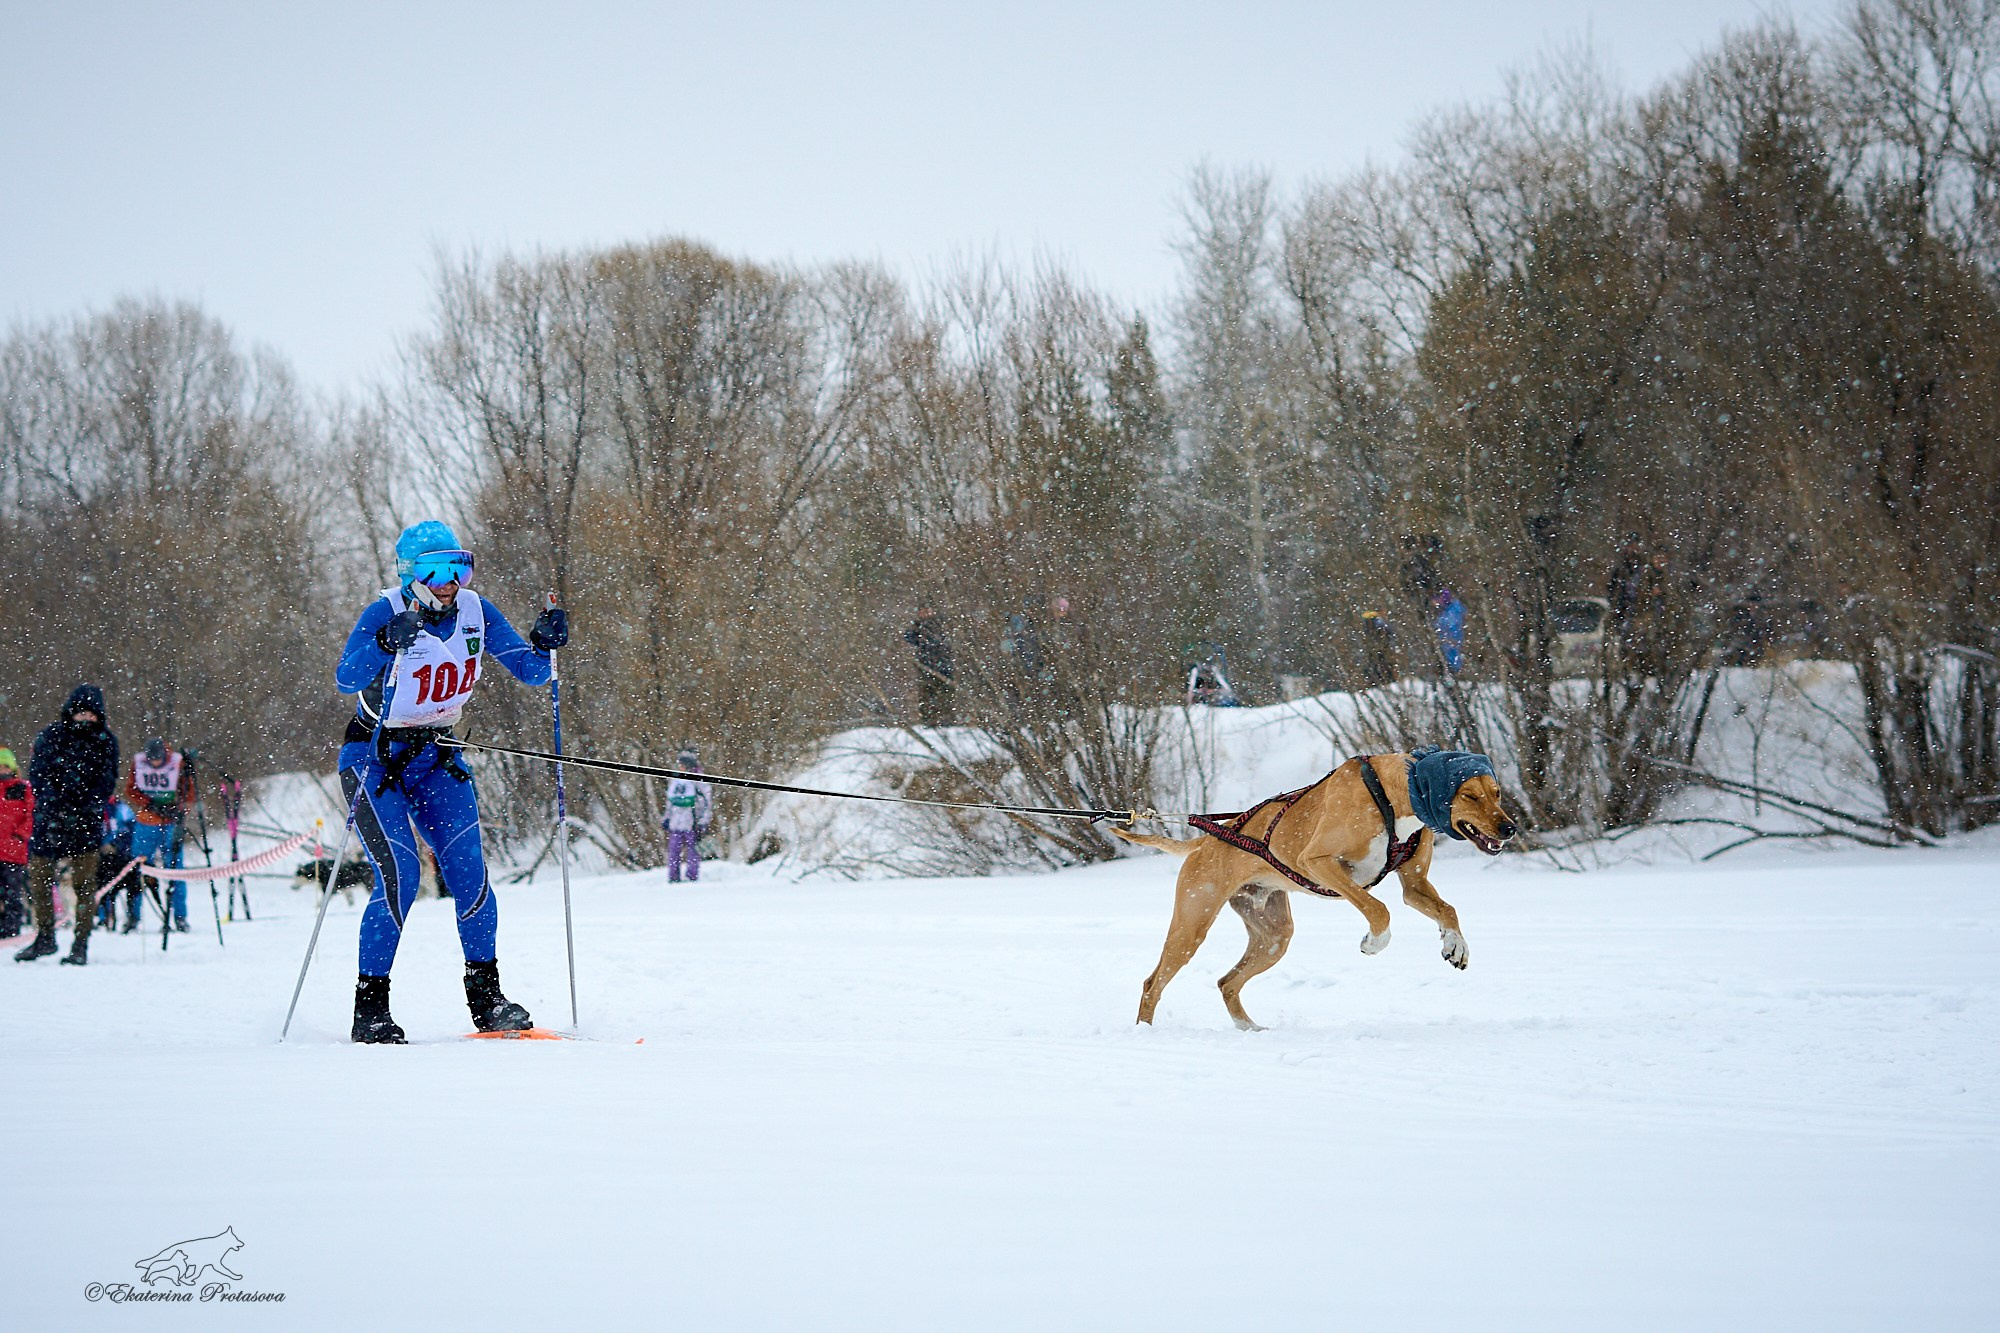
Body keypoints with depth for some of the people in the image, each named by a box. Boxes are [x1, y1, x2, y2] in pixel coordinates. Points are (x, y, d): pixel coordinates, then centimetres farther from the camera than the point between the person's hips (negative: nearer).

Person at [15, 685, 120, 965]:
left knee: (84, 882, -6)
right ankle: (45, 937, 18)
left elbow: (107, 780, 1)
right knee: (38, 876, 2)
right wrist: (55, 806, -20)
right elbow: (38, 774, -4)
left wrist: (89, 809, -16)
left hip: (86, 820, -1)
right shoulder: (51, 736, 3)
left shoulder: (106, 741, 4)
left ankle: (81, 944, -2)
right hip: (49, 818, 1)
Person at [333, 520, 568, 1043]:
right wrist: (386, 642, -52)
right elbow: (347, 679, -35)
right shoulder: (385, 613, -20)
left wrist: (545, 644, -24)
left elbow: (530, 672, -3)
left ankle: (486, 998, -1)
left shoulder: (475, 611, -6)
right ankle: (370, 1007, -7)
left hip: (435, 756, 4)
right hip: (374, 758, -4)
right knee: (399, 877, -17)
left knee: (467, 870, -10)